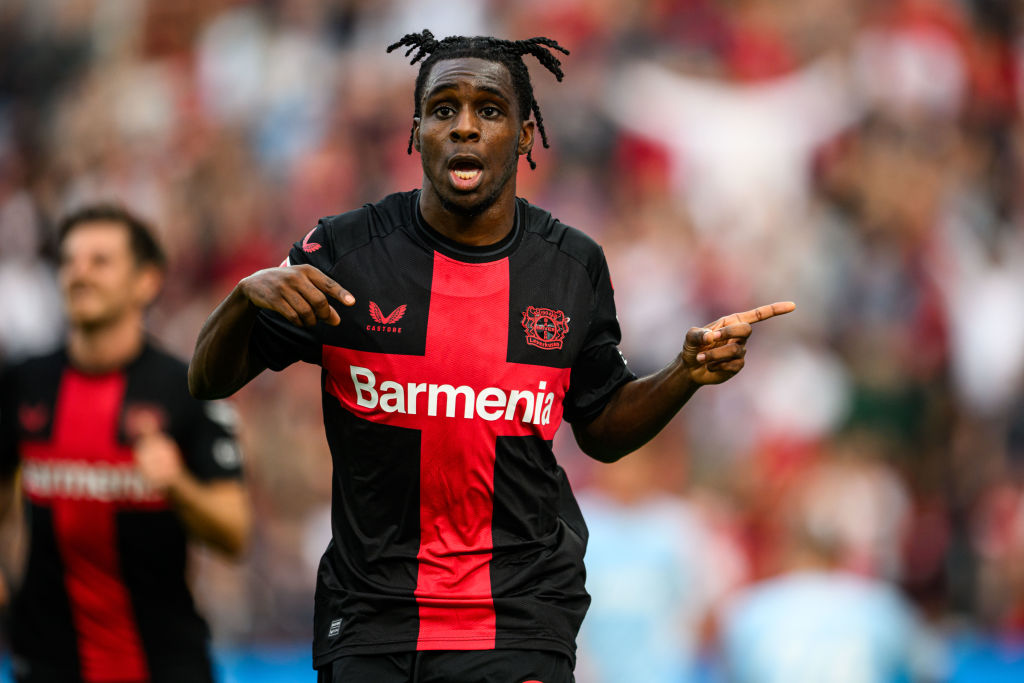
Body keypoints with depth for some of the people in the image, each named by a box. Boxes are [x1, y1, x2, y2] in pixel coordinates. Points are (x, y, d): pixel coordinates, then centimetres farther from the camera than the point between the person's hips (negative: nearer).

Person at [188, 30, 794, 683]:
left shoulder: (573, 267, 3)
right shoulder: (346, 251, -4)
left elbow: (603, 430, 15)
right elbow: (209, 380, 1)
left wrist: (688, 375, -2)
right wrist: (248, 293, -18)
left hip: (523, 622, 0)